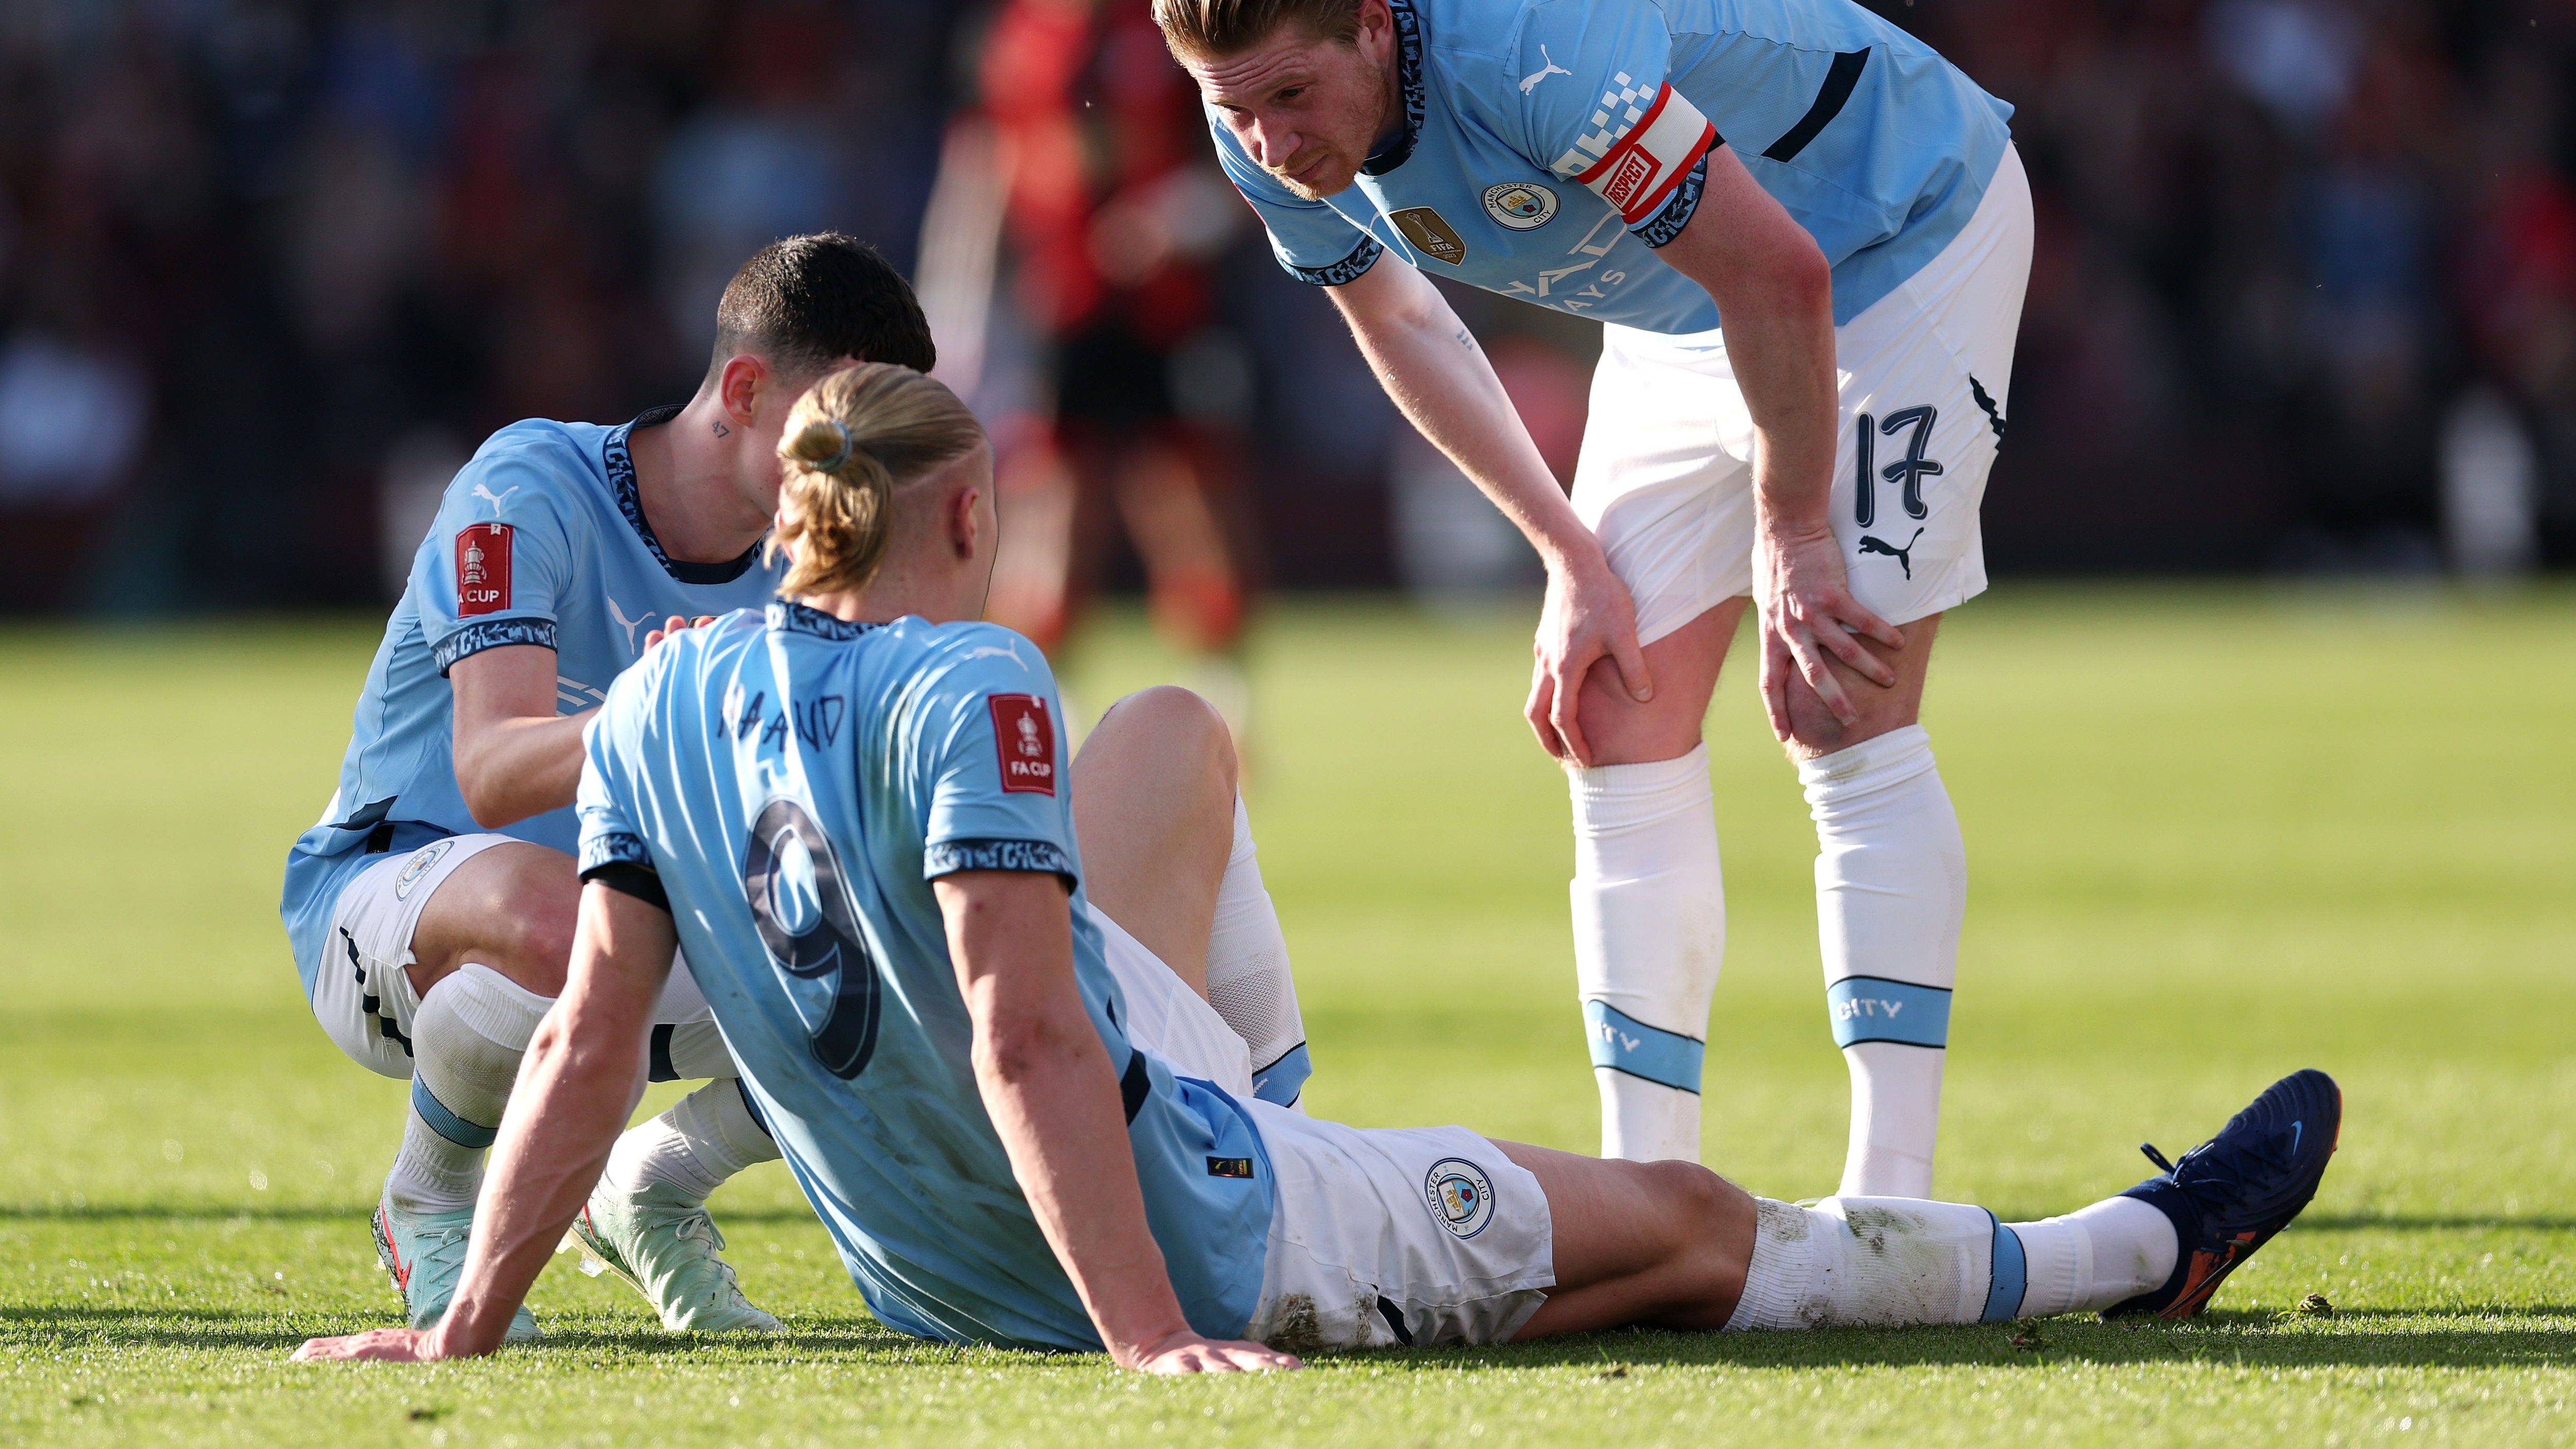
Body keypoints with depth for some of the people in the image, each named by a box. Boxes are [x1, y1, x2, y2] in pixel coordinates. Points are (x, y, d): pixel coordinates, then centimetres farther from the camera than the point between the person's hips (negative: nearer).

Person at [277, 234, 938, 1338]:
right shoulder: (531, 487, -22)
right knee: (548, 915, -43)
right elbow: (490, 774, -35)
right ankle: (428, 1207, -11)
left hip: (646, 944, 6)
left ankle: (651, 1192, 10)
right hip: (384, 898, -6)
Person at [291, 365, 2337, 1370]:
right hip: (1181, 1238, -8)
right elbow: (1026, 1048, -30)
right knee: (1686, 1227, 8)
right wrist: (1149, 1340, -31)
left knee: (1182, 734, 25)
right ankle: (2130, 1249, 22)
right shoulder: (966, 688, -24)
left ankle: (1252, 1077, 52)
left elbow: (590, 1042, -7)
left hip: (929, 1261, 8)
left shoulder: (660, 705, -3)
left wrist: (468, 1322, -3)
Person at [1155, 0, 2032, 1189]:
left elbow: (1780, 274, -32)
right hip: (1680, 316, 7)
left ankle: (1891, 1215, -17)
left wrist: (1792, 532, -21)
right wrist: (1570, 554, -1)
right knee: (1619, 732, -1)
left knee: (1843, 725, -16)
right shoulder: (1271, 142, -16)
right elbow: (1396, 318, 5)